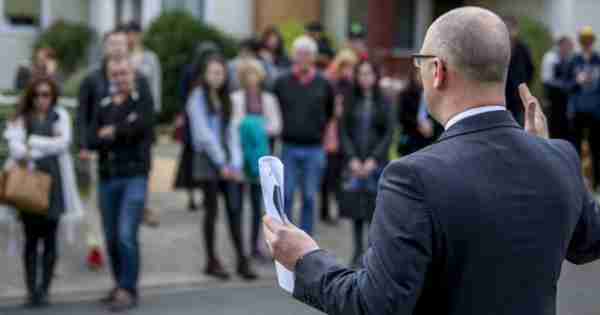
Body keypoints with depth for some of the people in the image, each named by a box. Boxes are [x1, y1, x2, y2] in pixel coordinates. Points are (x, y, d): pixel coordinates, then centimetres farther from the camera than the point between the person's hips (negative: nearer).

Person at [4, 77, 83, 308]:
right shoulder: (21, 118, 6)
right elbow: (15, 148, -8)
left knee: (50, 238, 2)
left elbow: (64, 142, -5)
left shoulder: (60, 115, 9)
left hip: (54, 181, 1)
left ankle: (44, 289, 8)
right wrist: (48, 147, -14)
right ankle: (31, 290, 5)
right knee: (31, 238, 1)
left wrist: (33, 143, -7)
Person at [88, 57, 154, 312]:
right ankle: (120, 285, 24)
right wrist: (125, 131, -13)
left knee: (127, 235, -15)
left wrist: (112, 132, -4)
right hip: (107, 177, 5)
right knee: (111, 238, 9)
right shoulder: (103, 106, 13)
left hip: (135, 175, -5)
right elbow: (92, 140, 0)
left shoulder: (143, 101, 4)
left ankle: (128, 290, -9)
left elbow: (140, 125, -16)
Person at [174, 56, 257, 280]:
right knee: (212, 210, -1)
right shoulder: (198, 97, -2)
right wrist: (221, 163, -10)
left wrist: (236, 162, -1)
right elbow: (203, 132, -8)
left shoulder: (225, 100, 15)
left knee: (234, 209, -2)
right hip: (207, 160, -5)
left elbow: (231, 131, 11)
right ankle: (212, 261, 7)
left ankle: (242, 260, -1)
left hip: (227, 160, 5)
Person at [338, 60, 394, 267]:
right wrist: (352, 159, -7)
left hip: (376, 162, -2)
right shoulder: (350, 102, 6)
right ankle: (358, 251, 11)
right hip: (354, 162, 2)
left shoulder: (383, 103, 3)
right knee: (356, 206, 3)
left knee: (375, 207, -5)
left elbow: (389, 134, -1)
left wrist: (373, 160, -10)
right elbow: (343, 132, 5)